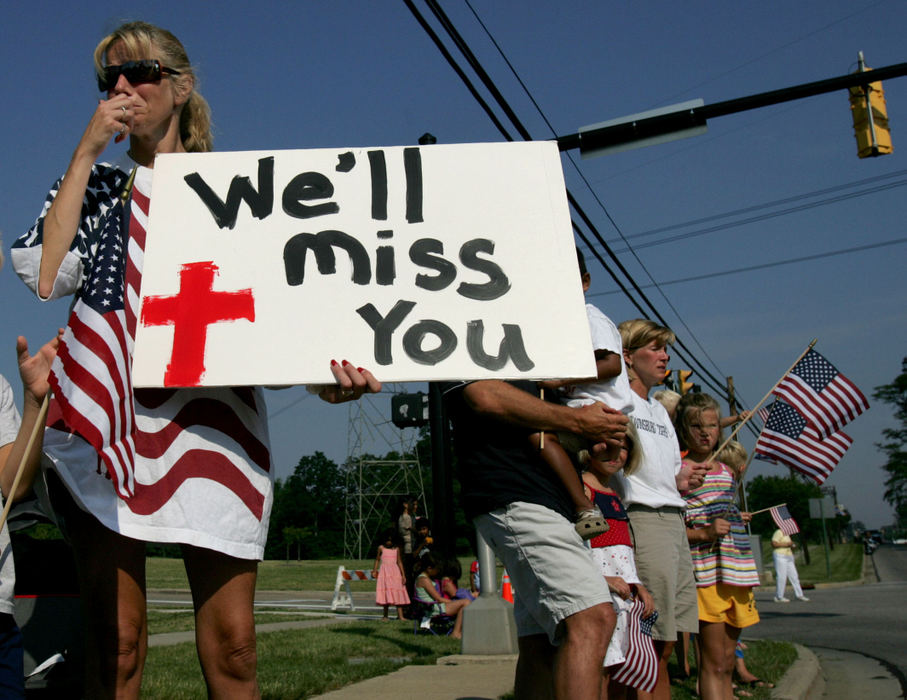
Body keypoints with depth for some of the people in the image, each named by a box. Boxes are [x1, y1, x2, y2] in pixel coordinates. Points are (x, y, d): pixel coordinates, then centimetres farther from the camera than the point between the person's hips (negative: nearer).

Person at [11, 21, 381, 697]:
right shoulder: (93, 183, 21)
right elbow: (45, 274, 2)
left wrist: (325, 373, -11)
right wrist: (88, 151, 3)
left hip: (212, 414, 0)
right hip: (106, 412, 1)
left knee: (231, 641, -5)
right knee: (115, 639, -3)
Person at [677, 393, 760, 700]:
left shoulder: (728, 471, 18)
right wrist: (703, 533, -21)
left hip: (737, 570, 7)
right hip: (705, 571, -7)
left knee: (727, 663, 10)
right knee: (713, 663, -8)